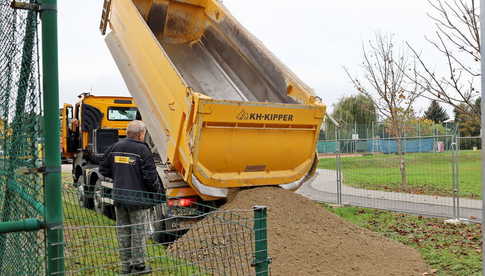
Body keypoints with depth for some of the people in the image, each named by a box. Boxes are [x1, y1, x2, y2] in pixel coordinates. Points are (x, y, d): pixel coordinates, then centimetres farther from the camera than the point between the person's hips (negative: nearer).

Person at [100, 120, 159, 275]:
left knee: (123, 231, 14)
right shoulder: (142, 150, -13)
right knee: (138, 232, 5)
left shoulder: (115, 148, 5)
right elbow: (150, 175, -15)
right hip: (137, 198, -6)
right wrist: (155, 189, 2)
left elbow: (104, 170, 11)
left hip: (119, 197, 6)